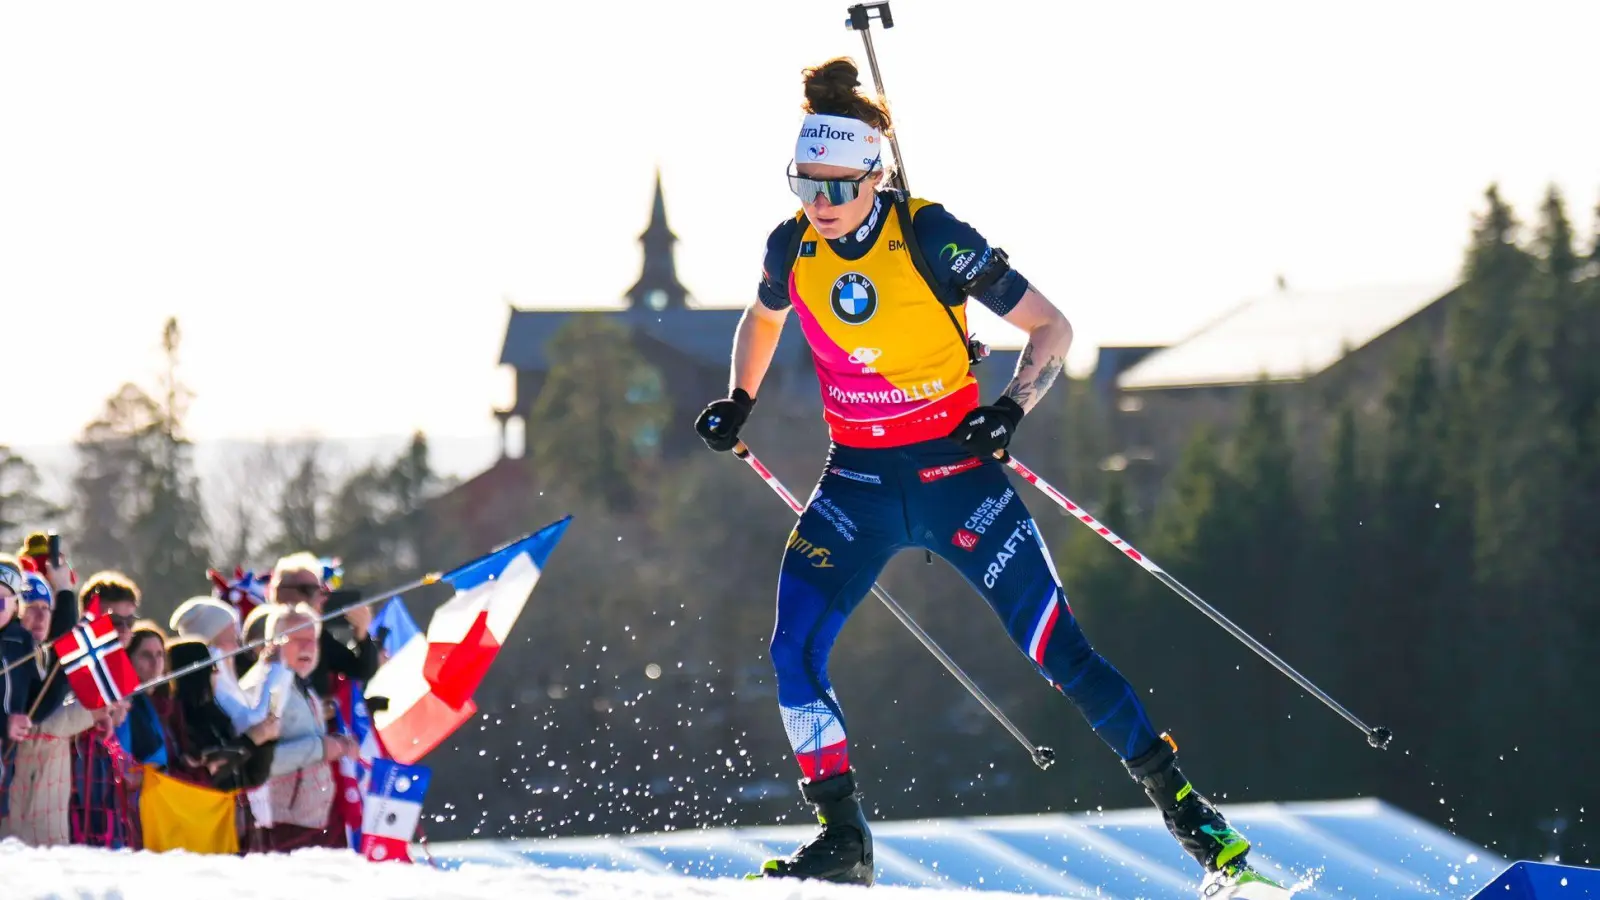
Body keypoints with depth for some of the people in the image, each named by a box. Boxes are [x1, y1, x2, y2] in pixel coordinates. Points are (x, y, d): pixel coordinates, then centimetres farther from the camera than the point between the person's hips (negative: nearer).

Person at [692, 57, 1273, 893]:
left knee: (1057, 649, -7)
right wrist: (738, 401, 10)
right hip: (857, 482, 4)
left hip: (953, 471, -4)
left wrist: (1011, 408, -24)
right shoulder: (792, 247, -4)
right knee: (793, 655, -12)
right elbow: (763, 318, 22)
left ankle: (1183, 807, 5)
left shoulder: (931, 238, -17)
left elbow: (1051, 328, -11)